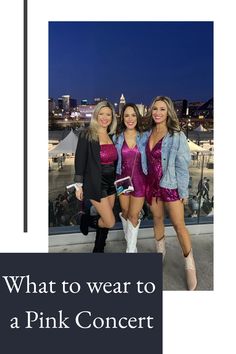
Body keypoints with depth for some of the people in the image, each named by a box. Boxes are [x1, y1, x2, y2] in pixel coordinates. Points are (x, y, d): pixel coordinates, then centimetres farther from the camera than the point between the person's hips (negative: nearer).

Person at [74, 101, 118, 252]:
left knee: (104, 220, 13)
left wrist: (116, 181, 12)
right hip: (96, 184, -6)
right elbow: (79, 161, -9)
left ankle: (99, 250, 32)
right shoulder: (87, 135, -10)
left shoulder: (112, 136, 7)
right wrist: (79, 185, -9)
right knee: (110, 222, -5)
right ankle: (86, 219, 23)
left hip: (110, 183, 6)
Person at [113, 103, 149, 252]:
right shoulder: (117, 138, -3)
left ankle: (130, 250, 20)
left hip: (139, 181, -1)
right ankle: (131, 243, 40)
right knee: (125, 213, 16)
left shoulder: (145, 137, -5)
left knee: (134, 216, 5)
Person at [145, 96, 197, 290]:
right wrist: (145, 183, 9)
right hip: (152, 184, 5)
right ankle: (160, 252, 39)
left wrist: (184, 191, -11)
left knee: (179, 225, -1)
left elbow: (182, 165, -11)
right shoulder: (148, 134, 4)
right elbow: (148, 161, 10)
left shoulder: (177, 136, -11)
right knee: (157, 219, 18)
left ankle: (190, 267, 13)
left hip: (170, 185, -5)